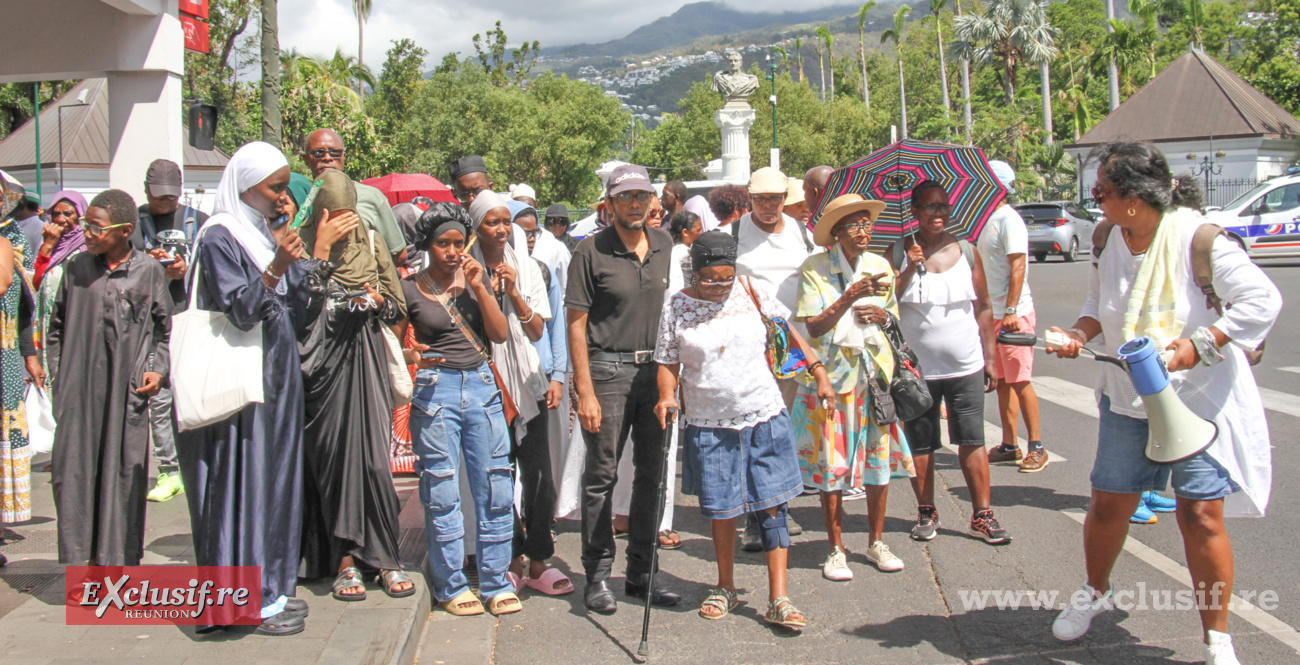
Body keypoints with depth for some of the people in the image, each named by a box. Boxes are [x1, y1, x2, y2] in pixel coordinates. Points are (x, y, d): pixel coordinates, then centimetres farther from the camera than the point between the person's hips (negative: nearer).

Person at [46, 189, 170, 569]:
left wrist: (157, 369, -2)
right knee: (73, 470, 2)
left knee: (124, 473, 2)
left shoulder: (149, 271, 0)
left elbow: (165, 327, 9)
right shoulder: (77, 268, 4)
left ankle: (118, 559, 13)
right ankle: (79, 556, 14)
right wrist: (56, 370, 8)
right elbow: (56, 326, 14)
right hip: (78, 388, 2)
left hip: (128, 389, -2)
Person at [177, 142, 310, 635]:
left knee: (275, 472, 11)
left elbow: (294, 296, 16)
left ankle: (271, 585, 20)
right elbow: (241, 310, -20)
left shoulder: (266, 232, 13)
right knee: (246, 477, -4)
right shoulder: (219, 238, -12)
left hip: (276, 373, 9)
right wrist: (275, 269, -33)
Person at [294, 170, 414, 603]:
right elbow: (301, 302, -15)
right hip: (321, 359, -2)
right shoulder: (302, 245, 1)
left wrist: (378, 301, -6)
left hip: (365, 358, 2)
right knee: (331, 456, -1)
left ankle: (384, 558, 4)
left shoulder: (371, 242, 10)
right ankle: (345, 560, 7)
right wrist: (321, 251, -16)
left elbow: (399, 308, 15)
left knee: (372, 457, -5)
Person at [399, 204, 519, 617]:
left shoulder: (477, 280, 12)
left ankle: (496, 582, 13)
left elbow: (500, 334, 4)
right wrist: (411, 356, -16)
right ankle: (451, 586, 11)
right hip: (436, 389, -3)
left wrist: (479, 288, -4)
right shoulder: (410, 289, 3)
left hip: (482, 385, 3)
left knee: (495, 488, 2)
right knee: (442, 493, -1)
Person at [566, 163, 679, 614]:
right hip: (608, 369, -5)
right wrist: (585, 391, -13)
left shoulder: (666, 245, 8)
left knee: (651, 473, 9)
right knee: (602, 476, 1)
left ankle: (641, 573, 20)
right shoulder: (592, 252, -6)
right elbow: (576, 324, -7)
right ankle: (598, 576, 10)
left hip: (656, 369, 5)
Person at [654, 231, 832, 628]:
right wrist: (667, 397, -15)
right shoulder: (677, 307, -2)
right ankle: (726, 589, 27)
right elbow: (668, 362, 3)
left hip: (764, 416, 0)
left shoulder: (754, 292, -1)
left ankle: (778, 599, 1)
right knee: (721, 509, 7)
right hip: (709, 423, 0)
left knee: (773, 505, -3)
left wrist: (817, 370, 7)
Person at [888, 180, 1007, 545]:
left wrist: (989, 357, 7)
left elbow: (983, 308, 11)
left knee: (972, 442, 1)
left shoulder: (966, 251, 6)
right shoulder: (899, 253, 0)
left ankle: (982, 516, 8)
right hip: (917, 367, -1)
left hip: (965, 366, 1)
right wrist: (909, 270, -18)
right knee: (920, 444, 6)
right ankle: (926, 513, 20)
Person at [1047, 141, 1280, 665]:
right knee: (1108, 504, 9)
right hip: (1127, 399, 5)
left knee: (1201, 514, -7)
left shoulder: (1198, 239, -19)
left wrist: (1197, 347, -25)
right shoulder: (1107, 239, 0)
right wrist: (1081, 333, -6)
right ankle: (1095, 592, 38)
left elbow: (1263, 301, -18)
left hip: (1200, 399, -5)